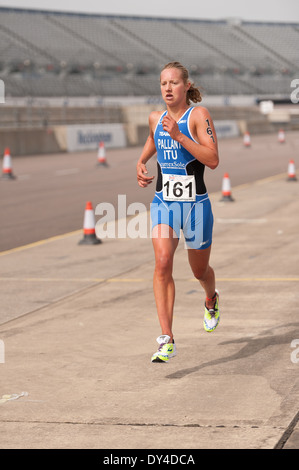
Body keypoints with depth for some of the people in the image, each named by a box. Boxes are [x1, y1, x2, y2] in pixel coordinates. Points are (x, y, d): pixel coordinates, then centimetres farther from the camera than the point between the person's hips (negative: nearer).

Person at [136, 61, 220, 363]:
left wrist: (179, 136, -26)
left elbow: (213, 160, -21)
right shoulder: (155, 118, 5)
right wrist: (140, 164, 10)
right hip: (163, 202, 3)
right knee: (162, 264, -19)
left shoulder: (198, 115, -10)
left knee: (200, 270, 15)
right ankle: (166, 340, -23)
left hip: (195, 204, -3)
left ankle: (211, 300, 53)